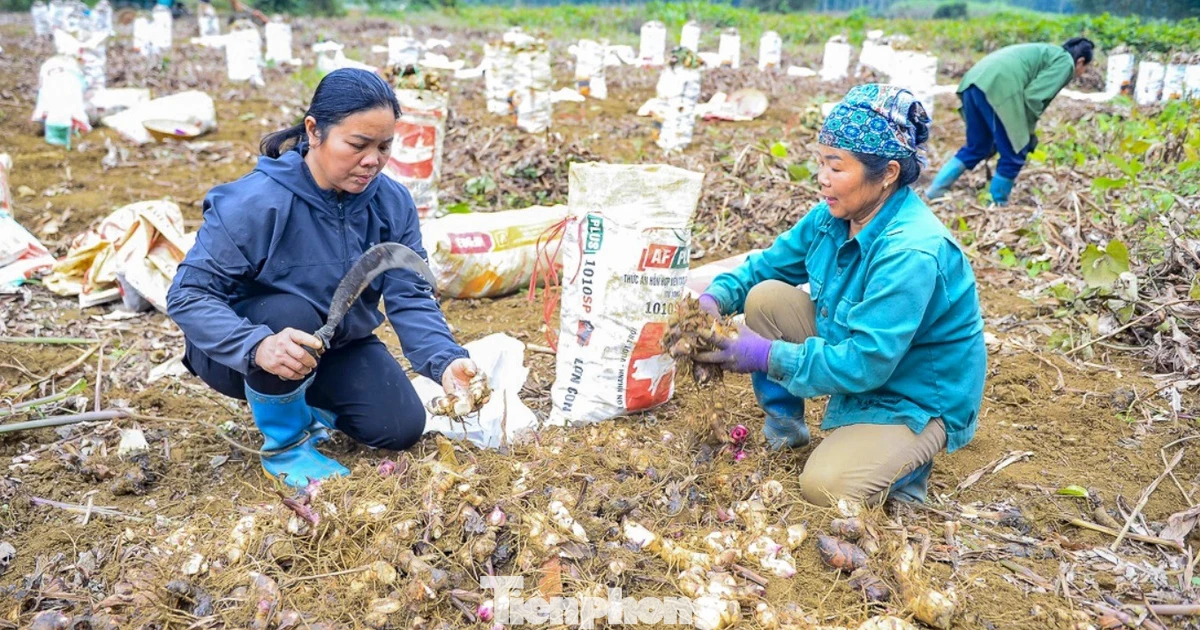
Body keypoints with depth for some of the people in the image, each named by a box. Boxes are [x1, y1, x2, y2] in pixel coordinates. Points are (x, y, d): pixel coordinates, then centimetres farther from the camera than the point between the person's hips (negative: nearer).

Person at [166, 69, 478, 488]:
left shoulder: (393, 203, -13)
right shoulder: (254, 202, -28)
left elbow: (411, 296, -18)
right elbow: (188, 296, -28)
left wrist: (445, 360, -37)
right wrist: (257, 346, -46)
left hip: (339, 347, 5)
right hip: (242, 356, -4)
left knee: (401, 428, -9)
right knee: (291, 313, -36)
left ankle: (308, 403, 22)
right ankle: (284, 445, -10)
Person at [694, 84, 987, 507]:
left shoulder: (911, 253, -32)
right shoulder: (832, 217, -7)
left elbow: (864, 364, -33)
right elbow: (767, 265, 5)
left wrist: (768, 356, -31)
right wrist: (716, 297, -15)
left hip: (918, 402, -7)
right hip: (859, 358, 8)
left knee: (825, 487, -28)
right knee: (766, 297, -9)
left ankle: (902, 456, 5)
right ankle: (783, 426, 7)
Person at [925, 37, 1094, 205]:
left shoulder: (1046, 53, 35)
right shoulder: (1065, 62, 8)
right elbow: (1033, 97, -5)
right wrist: (1028, 132, 7)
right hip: (998, 87, -9)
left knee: (976, 148, 24)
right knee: (1014, 154, 7)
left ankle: (936, 190, 20)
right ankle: (996, 204, 17)